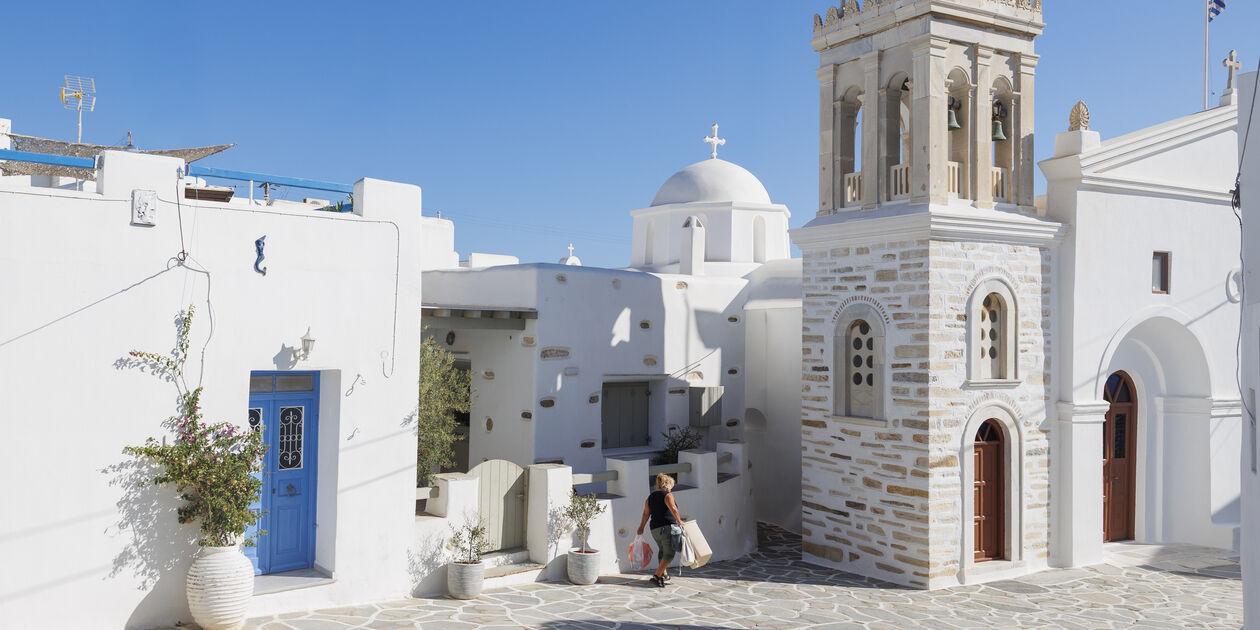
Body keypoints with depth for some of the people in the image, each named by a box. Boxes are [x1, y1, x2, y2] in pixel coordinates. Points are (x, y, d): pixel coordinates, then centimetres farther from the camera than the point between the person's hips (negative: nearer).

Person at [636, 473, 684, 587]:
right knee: (669, 554, -5)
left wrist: (641, 527, 20)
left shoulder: (650, 497, 13)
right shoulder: (668, 495, -6)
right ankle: (656, 576, -15)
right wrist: (679, 521, -8)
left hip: (655, 529, 8)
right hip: (668, 527, -8)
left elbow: (646, 513, 13)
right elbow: (673, 509, -20)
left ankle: (664, 573, 39)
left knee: (662, 550, 27)